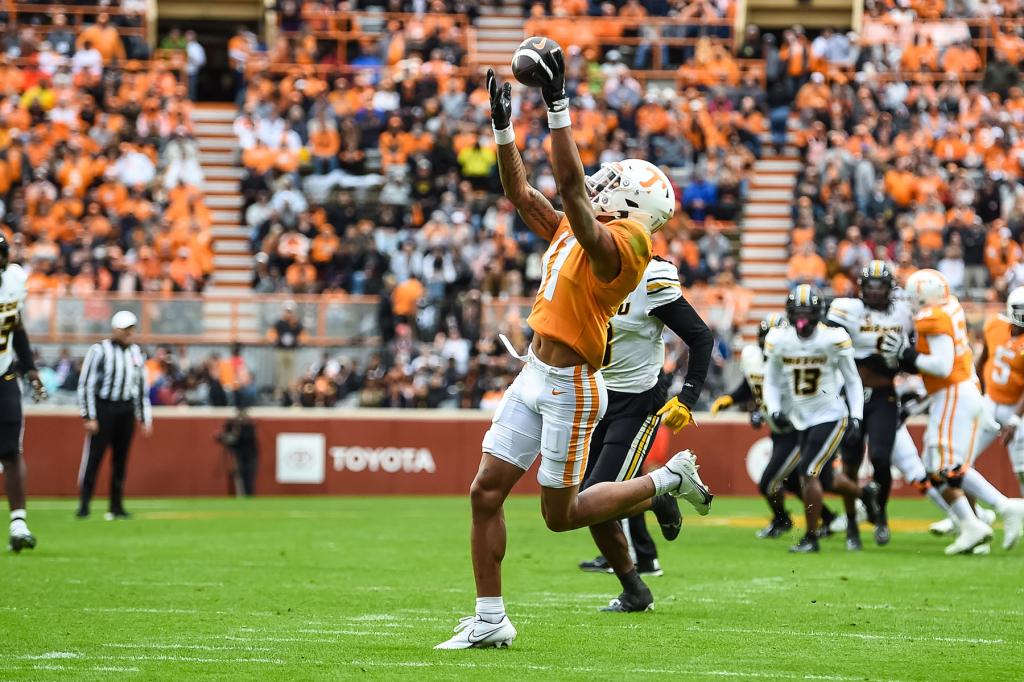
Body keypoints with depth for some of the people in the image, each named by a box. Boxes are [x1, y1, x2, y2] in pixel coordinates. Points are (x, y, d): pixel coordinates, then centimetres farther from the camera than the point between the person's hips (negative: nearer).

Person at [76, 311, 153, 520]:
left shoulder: (136, 353, 11)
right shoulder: (100, 351, -7)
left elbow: (142, 388, 17)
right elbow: (86, 384, -8)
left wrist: (145, 418, 14)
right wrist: (89, 417, -12)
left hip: (126, 410, 5)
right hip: (103, 408, -5)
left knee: (120, 460, 7)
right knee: (93, 457, -8)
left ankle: (116, 507, 13)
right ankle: (84, 505, -4)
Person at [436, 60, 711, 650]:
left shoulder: (620, 243, -15)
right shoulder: (575, 231, 12)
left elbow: (571, 186, -27)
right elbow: (521, 193, 21)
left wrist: (558, 102, -29)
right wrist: (503, 124, 15)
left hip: (570, 386, -9)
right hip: (536, 378, 9)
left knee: (562, 513, 2)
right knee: (486, 492, 3)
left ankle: (670, 480, 19)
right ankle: (490, 619, 10)